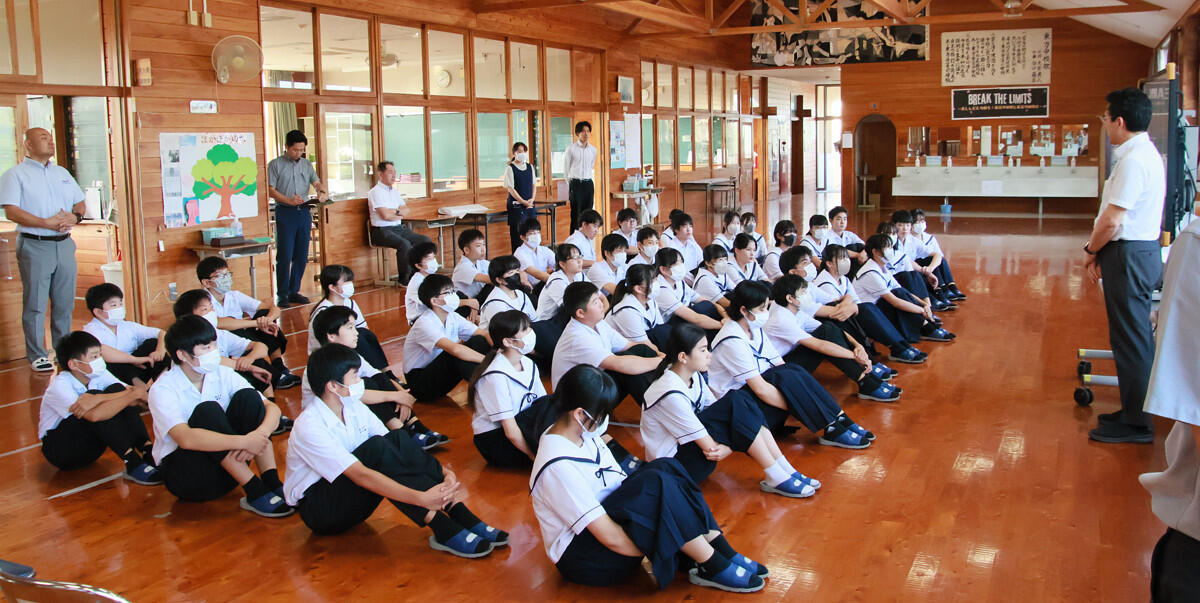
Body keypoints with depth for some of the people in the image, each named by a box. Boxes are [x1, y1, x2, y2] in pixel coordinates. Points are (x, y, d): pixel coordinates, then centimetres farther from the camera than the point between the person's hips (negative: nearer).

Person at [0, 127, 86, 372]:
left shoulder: (62, 173, 17)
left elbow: (80, 202, 18)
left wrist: (75, 217, -5)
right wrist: (47, 223, -19)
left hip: (64, 244, 5)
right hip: (34, 246, -5)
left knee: (65, 303, 9)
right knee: (35, 304, -1)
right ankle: (37, 356, 6)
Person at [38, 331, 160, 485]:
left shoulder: (99, 374, -3)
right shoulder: (59, 386, -22)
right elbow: (94, 415, -40)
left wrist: (99, 398, -33)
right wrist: (134, 394, -34)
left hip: (88, 447, 6)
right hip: (58, 449, -6)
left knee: (117, 389, -17)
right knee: (97, 407, -32)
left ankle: (148, 453, -26)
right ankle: (133, 465, -33)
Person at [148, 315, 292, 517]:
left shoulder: (223, 375, -1)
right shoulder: (163, 389, -16)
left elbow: (272, 408, -7)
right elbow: (185, 438, -33)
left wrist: (259, 434, -29)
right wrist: (244, 441, -39)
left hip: (228, 467, 5)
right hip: (182, 475, -4)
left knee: (247, 397, -17)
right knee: (208, 410, -30)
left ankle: (272, 483, -23)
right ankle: (255, 493, -30)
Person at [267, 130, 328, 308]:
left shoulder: (306, 164, 13)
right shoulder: (275, 164, 0)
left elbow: (316, 183, 6)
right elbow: (271, 190, -5)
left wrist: (323, 192, -18)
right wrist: (290, 201, -20)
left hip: (304, 212, 5)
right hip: (285, 213, -5)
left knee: (301, 255, 7)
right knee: (285, 256, -6)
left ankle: (294, 291, 17)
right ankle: (283, 295, -1)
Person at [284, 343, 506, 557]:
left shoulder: (353, 407, 2)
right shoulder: (309, 426, -23)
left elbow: (395, 445, -5)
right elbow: (360, 475, -33)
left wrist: (443, 472, -22)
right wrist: (421, 498, -42)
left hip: (351, 501, 7)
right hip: (317, 509, -7)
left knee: (397, 438, -19)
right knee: (375, 447, -31)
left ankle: (460, 515, -28)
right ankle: (443, 530, -37)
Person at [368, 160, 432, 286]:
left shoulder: (395, 191, 19)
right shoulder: (376, 192, -7)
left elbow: (407, 211, 12)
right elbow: (385, 215, -17)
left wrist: (395, 212, -7)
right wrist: (400, 212, -1)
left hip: (400, 228, 8)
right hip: (382, 231, -8)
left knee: (427, 241, -9)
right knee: (405, 244, -34)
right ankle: (404, 278, -20)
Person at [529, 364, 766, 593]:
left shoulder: (581, 433, 2)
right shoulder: (558, 466, -28)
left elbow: (621, 480, 6)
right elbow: (610, 537, -28)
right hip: (582, 560, -9)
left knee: (666, 468, -10)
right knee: (657, 484, -28)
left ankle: (724, 552, -11)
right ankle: (715, 568, -16)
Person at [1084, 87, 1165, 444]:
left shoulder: (1134, 160, -19)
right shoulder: (1146, 153, 14)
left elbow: (1112, 220, -21)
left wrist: (1091, 251, -5)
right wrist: (1099, 251, 11)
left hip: (1129, 255, -10)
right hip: (1141, 250, 10)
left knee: (1130, 339, -3)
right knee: (1135, 336, 16)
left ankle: (1136, 424, 5)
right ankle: (1136, 412, 26)